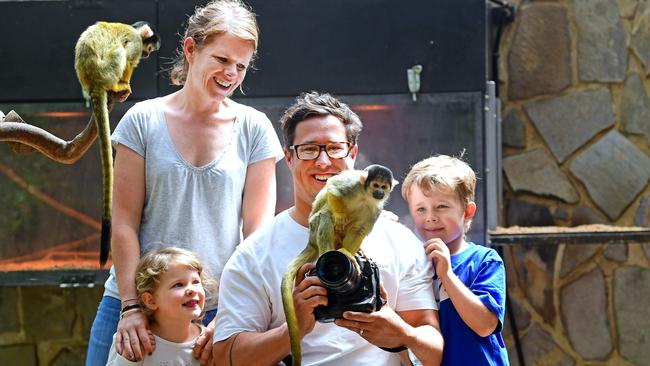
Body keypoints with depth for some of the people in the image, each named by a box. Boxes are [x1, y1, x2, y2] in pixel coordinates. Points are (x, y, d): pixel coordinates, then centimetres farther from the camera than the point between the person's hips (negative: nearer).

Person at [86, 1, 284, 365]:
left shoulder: (254, 129, 3)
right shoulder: (144, 121, 3)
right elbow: (125, 223, 0)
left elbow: (257, 232, 0)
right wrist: (131, 305, -9)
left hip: (220, 311, 0)